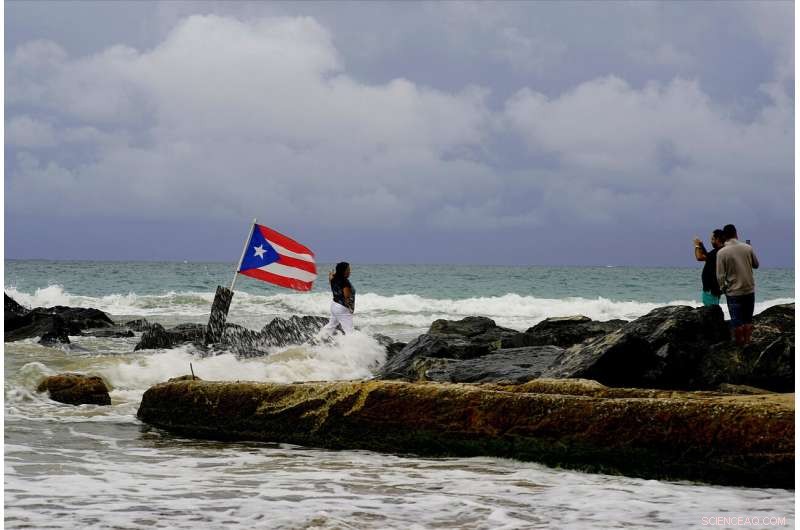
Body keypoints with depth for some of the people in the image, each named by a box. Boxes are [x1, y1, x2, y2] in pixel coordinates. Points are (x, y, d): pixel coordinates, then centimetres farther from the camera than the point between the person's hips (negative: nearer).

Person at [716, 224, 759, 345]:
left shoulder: (721, 252, -12)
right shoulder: (747, 248, -5)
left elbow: (720, 276, -11)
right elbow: (756, 265, 11)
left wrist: (723, 289, 5)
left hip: (734, 292, -3)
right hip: (749, 290, 3)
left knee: (737, 321, 6)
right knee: (748, 319, 14)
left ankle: (740, 344, 10)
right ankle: (747, 341, 18)